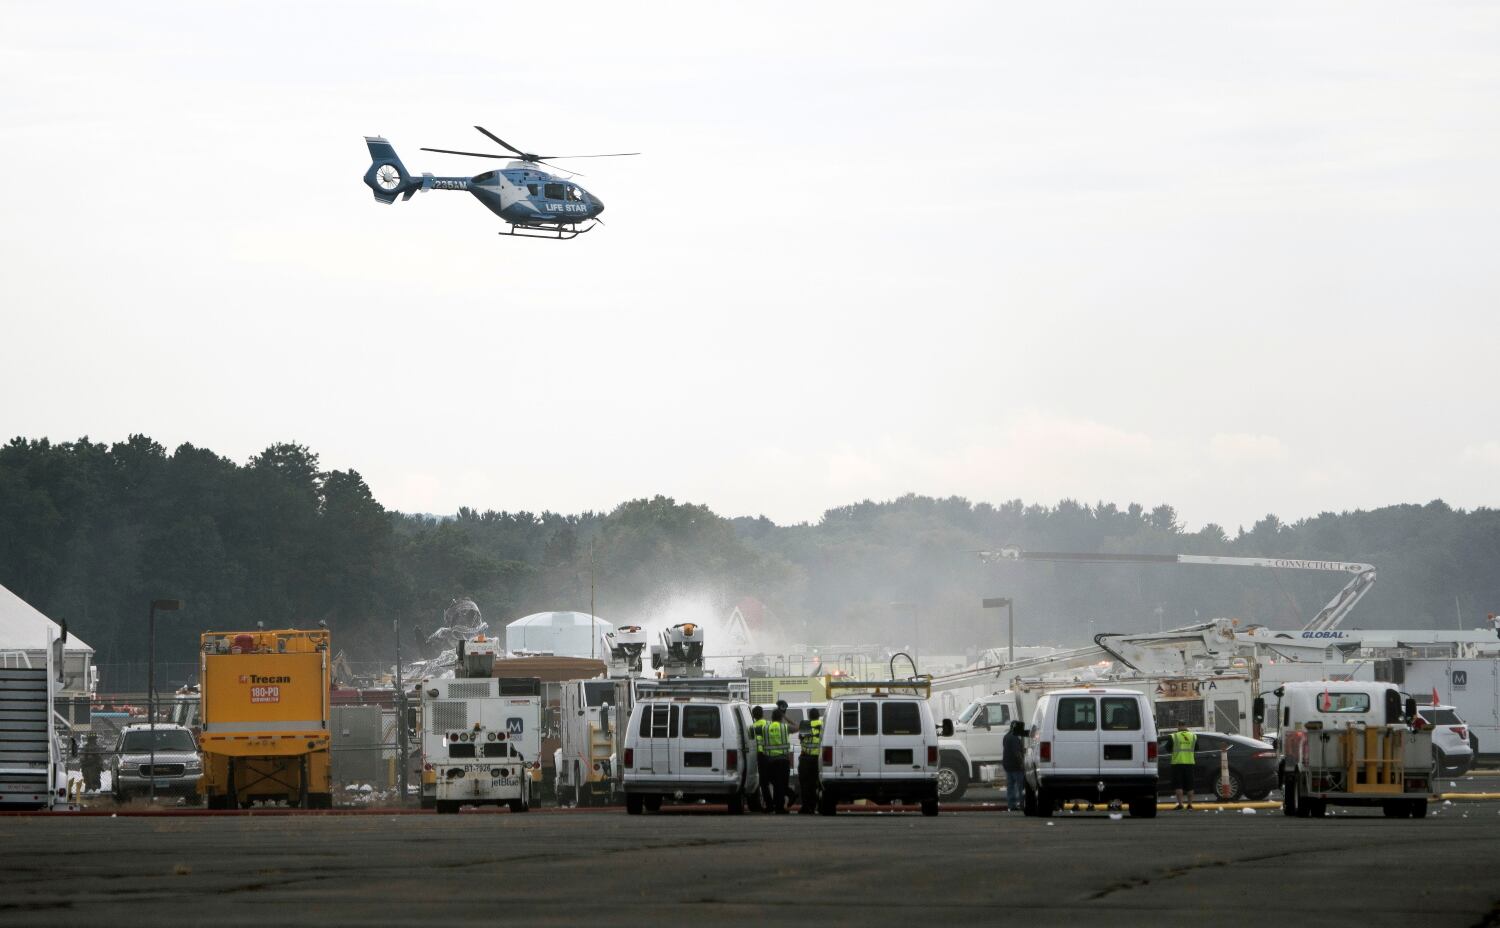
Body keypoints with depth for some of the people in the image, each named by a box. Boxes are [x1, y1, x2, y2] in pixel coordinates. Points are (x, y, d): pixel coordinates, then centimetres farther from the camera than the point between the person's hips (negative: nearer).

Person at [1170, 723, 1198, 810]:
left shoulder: (1174, 737, -4)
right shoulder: (1193, 736, 6)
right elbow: (1196, 750, 14)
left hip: (1177, 763, -3)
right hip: (1189, 763, 3)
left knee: (1178, 785, -2)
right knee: (1189, 786, 8)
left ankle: (1180, 803, -10)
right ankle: (1190, 804, 9)